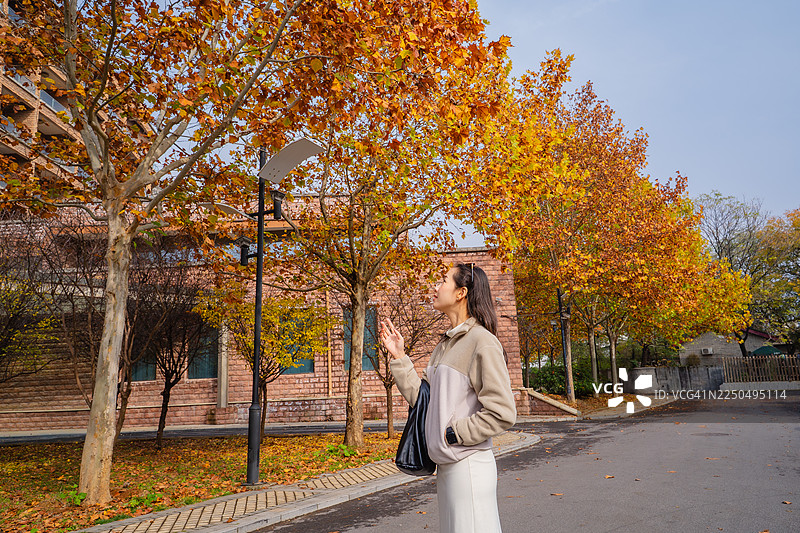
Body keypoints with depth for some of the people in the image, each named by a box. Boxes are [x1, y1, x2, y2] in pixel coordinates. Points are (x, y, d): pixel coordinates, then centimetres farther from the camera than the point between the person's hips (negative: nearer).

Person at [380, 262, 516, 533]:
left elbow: (502, 414, -19)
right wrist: (399, 356, 8)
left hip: (468, 467, -9)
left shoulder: (482, 342, -15)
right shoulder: (445, 344, 13)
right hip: (445, 466, 9)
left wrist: (453, 433, -13)